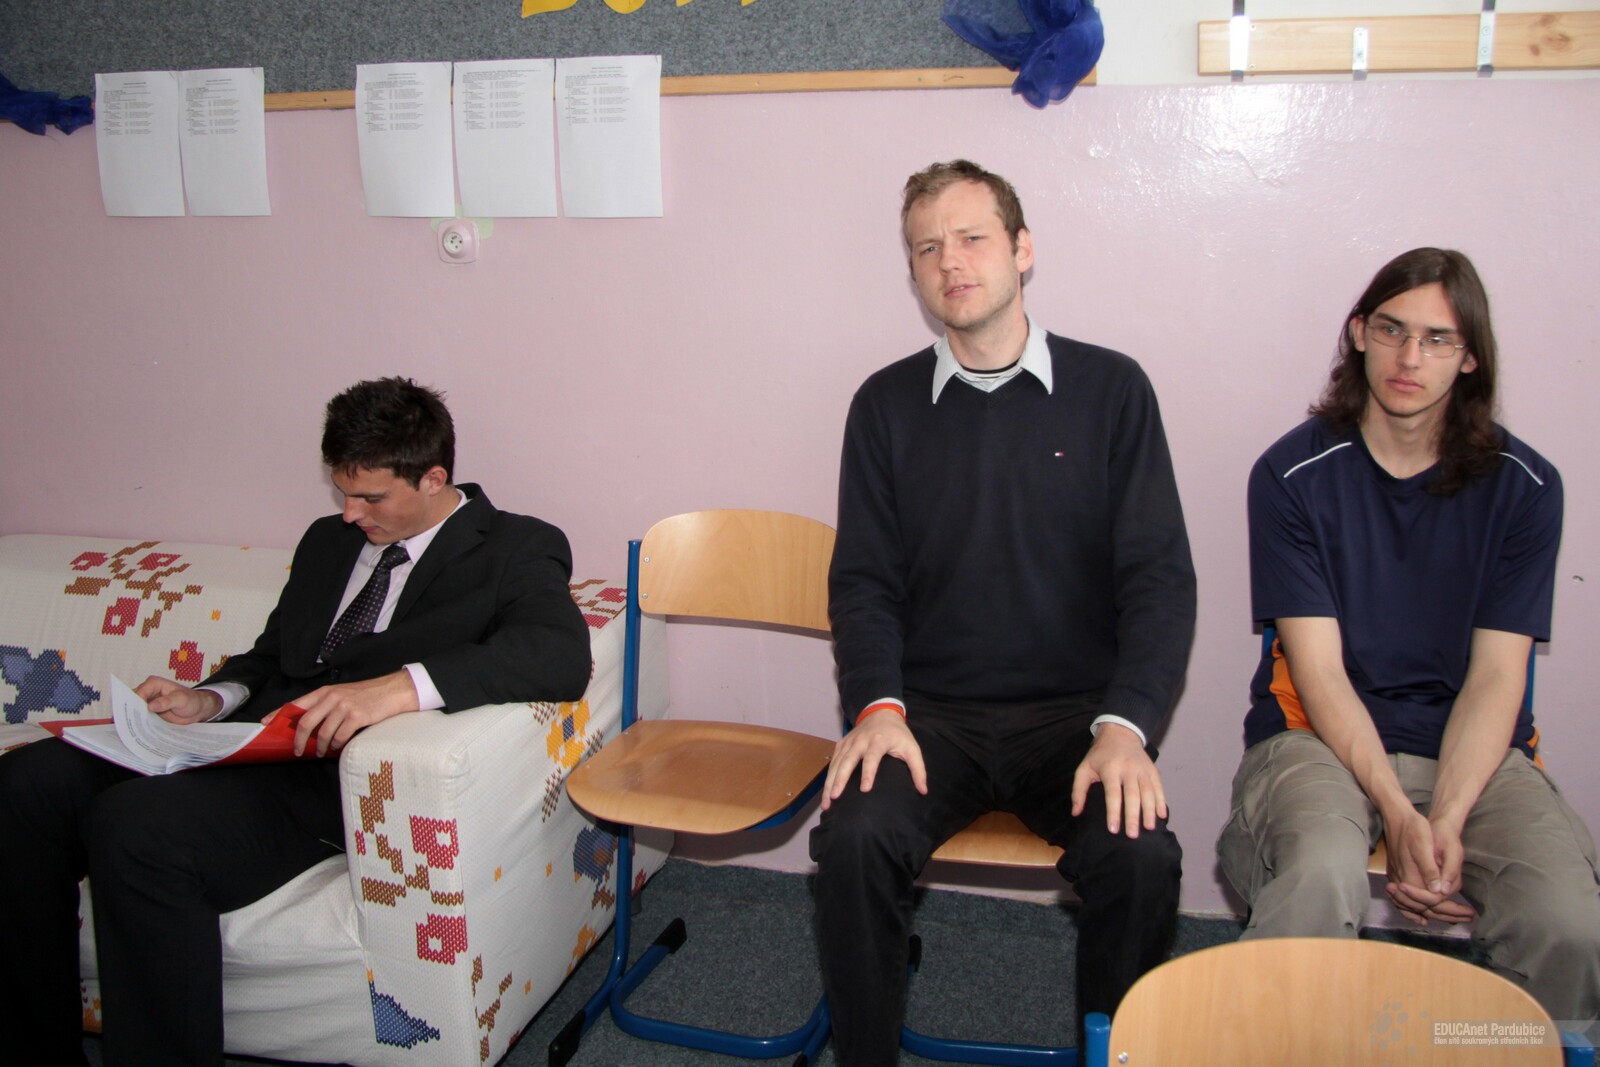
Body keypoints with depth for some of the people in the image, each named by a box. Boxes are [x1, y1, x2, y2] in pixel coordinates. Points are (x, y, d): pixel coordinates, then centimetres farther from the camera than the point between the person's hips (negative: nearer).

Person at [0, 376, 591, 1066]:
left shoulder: (516, 549, -1)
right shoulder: (328, 541, 23)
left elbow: (561, 654, -21)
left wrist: (401, 685, -33)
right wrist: (210, 700, 7)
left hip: (341, 778, -7)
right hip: (244, 745, 8)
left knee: (135, 826, -31)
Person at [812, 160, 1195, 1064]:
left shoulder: (1111, 390, 3)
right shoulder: (887, 405, 7)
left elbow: (1160, 576, -2)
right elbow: (864, 579, 6)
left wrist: (1125, 725, -16)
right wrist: (877, 705, -13)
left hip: (1075, 711, -1)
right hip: (932, 712, 1)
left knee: (1142, 857, -27)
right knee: (855, 838, -26)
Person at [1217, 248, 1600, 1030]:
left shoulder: (1523, 486, 5)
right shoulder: (1293, 473, -1)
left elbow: (1495, 676, -1)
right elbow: (1318, 666, -6)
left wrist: (1445, 822, -16)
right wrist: (1397, 814, -18)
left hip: (1473, 750, 2)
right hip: (1320, 735, -2)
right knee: (1321, 879, -35)